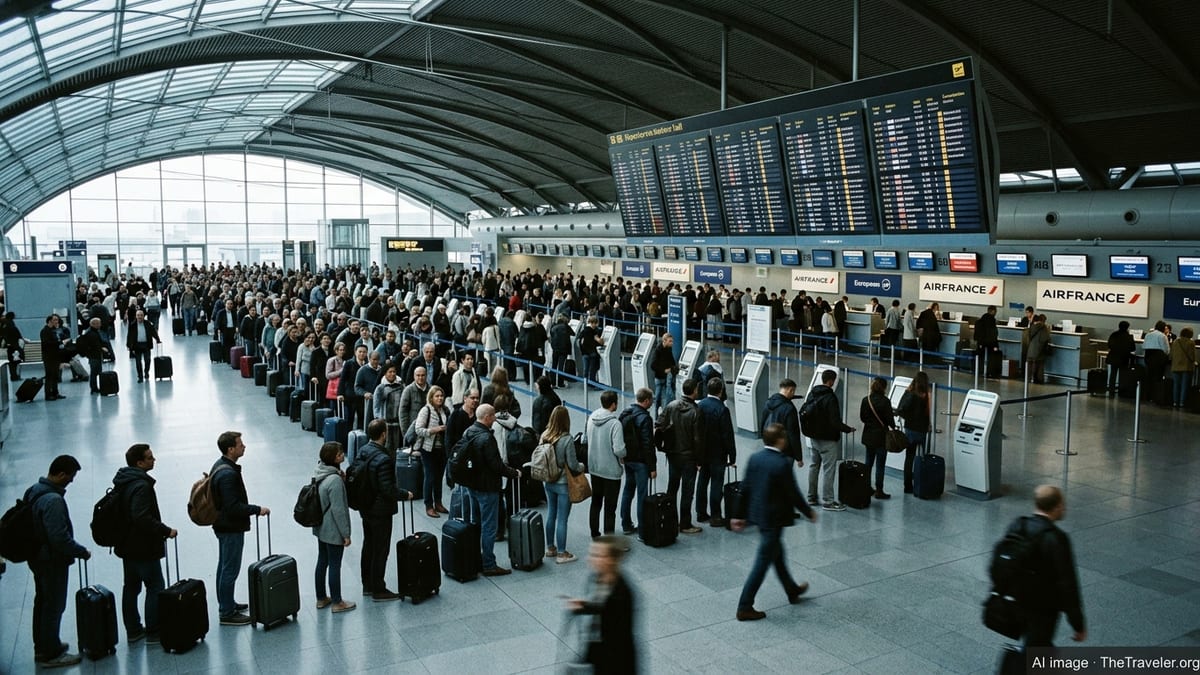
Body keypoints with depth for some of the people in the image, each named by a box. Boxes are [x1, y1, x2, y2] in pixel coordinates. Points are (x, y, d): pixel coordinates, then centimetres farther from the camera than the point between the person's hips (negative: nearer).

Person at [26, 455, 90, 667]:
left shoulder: (34, 490, 3)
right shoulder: (53, 500, -29)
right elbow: (60, 537, -29)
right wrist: (82, 552, -15)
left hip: (37, 557, 10)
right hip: (52, 561, -10)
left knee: (42, 602, 21)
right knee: (54, 606, 3)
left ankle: (42, 646, 36)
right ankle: (51, 655, 14)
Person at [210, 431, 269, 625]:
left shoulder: (220, 465, 7)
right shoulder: (228, 474, -27)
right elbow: (233, 506, -29)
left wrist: (252, 509, 20)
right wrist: (257, 509, -20)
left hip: (223, 525, 11)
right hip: (231, 528, -11)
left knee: (224, 566, 20)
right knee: (230, 569, -1)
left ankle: (226, 604, 35)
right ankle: (227, 613, 9)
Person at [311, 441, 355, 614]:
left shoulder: (319, 473, 1)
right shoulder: (335, 480, -26)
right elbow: (338, 510, -24)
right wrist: (346, 534, -15)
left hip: (321, 527, 9)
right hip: (333, 530, -9)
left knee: (322, 562, 18)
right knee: (335, 565, 4)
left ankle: (321, 598, 31)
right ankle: (337, 602, 16)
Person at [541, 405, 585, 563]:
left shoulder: (544, 436, -6)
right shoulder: (567, 439, -22)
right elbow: (572, 465, -17)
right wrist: (582, 467, 4)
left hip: (548, 482, 6)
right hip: (563, 483, -6)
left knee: (550, 515, 19)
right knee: (562, 519, 4)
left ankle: (550, 548, 32)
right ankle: (561, 553, 12)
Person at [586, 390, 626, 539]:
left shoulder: (591, 418, -3)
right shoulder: (615, 423, -23)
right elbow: (619, 449, -26)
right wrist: (623, 457, -5)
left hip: (594, 468, 6)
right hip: (611, 471, -6)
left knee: (596, 503, 20)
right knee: (610, 507, 5)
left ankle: (595, 534, 31)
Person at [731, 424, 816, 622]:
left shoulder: (754, 458, -2)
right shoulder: (783, 464, -23)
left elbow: (745, 488, 3)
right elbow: (793, 494, -16)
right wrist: (809, 512, 1)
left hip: (757, 515, 8)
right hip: (773, 519, -8)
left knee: (777, 554, 24)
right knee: (763, 562, 2)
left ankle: (792, 591, 44)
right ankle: (745, 607, 7)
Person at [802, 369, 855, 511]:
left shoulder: (812, 394, 4)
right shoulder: (830, 398, -21)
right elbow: (835, 421, -22)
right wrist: (848, 429, -7)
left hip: (813, 436, 8)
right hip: (827, 439, -8)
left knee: (814, 465, 19)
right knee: (829, 469, -2)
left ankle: (811, 496, 27)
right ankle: (827, 501, 1)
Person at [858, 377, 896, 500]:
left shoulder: (865, 400, 0)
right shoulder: (885, 401, -16)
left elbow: (862, 417, 4)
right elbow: (889, 418, -13)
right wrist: (893, 426, 4)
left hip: (868, 435, 6)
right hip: (881, 436, -6)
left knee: (868, 463, 17)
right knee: (880, 465, 1)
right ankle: (879, 491, 3)